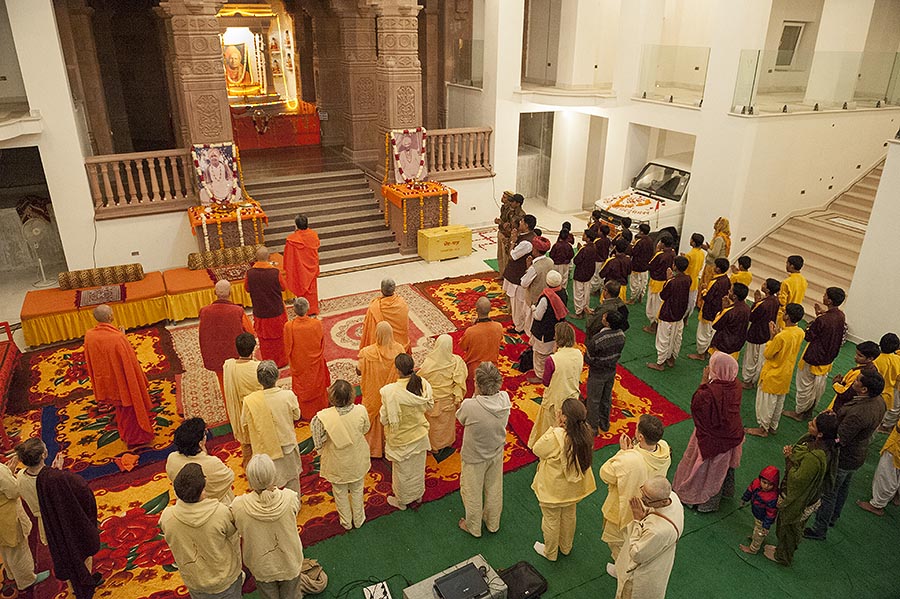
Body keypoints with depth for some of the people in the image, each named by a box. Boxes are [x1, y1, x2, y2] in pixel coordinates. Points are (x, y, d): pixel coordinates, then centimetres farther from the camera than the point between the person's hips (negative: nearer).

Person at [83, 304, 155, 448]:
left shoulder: (89, 336, -14)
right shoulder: (118, 337, -32)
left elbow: (90, 361, 1)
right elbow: (130, 362, -22)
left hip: (106, 381, 6)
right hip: (123, 380, -6)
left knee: (121, 408, 27)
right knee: (131, 407, 16)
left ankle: (125, 434, 46)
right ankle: (136, 438, 32)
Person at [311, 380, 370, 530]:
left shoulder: (323, 417, -34)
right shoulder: (361, 411, -27)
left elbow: (319, 443, -22)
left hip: (337, 463, -1)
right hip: (357, 461, 2)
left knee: (340, 493, 26)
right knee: (357, 490, 28)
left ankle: (346, 522, 48)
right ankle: (358, 520, 49)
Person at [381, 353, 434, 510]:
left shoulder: (390, 391, -33)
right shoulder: (423, 384, -20)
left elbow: (385, 419, -22)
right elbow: (429, 406, -3)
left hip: (401, 438, -4)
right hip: (420, 434, 4)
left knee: (402, 470, 21)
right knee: (418, 467, 27)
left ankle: (402, 500, 43)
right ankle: (418, 495, 50)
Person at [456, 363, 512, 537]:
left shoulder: (469, 406, -37)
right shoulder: (505, 399, -24)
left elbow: (461, 418, -14)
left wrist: (475, 396, -13)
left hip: (474, 457, -4)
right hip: (496, 454, 4)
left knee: (472, 493, 22)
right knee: (494, 490, 27)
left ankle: (473, 527, 45)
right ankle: (493, 523, 50)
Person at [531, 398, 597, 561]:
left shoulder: (555, 437, -37)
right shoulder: (586, 433, -19)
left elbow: (537, 450, -18)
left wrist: (554, 427, -22)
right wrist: (558, 428, -9)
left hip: (553, 489, -6)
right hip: (573, 487, 6)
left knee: (551, 520, 19)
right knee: (569, 516, 29)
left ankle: (550, 552, 41)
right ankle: (566, 547, 52)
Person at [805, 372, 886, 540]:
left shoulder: (857, 414, -40)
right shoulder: (878, 401, -11)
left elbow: (839, 440, -34)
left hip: (843, 459, -9)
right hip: (857, 455, 9)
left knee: (828, 493, 11)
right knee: (843, 487, 30)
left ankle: (819, 530, 29)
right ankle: (833, 517, 53)